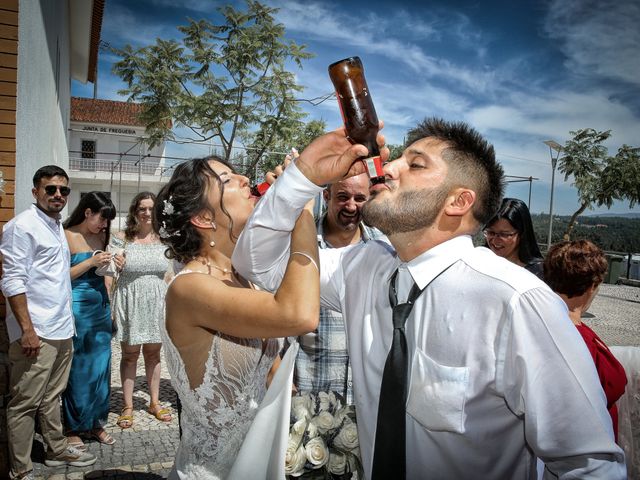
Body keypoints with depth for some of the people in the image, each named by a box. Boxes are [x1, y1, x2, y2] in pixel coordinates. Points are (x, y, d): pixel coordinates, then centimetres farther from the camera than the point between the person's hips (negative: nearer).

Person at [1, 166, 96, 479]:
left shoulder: (57, 226, 15)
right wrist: (27, 329, -19)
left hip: (62, 330, 8)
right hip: (36, 334, -8)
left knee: (52, 397, 19)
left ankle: (57, 450, 31)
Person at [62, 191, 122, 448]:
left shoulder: (100, 237, 9)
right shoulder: (67, 237, -9)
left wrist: (114, 264, 2)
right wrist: (91, 262, -18)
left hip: (101, 307, 6)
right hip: (77, 308, -6)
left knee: (100, 366, 11)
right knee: (77, 368, 5)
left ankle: (96, 422, 25)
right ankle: (73, 427, 21)